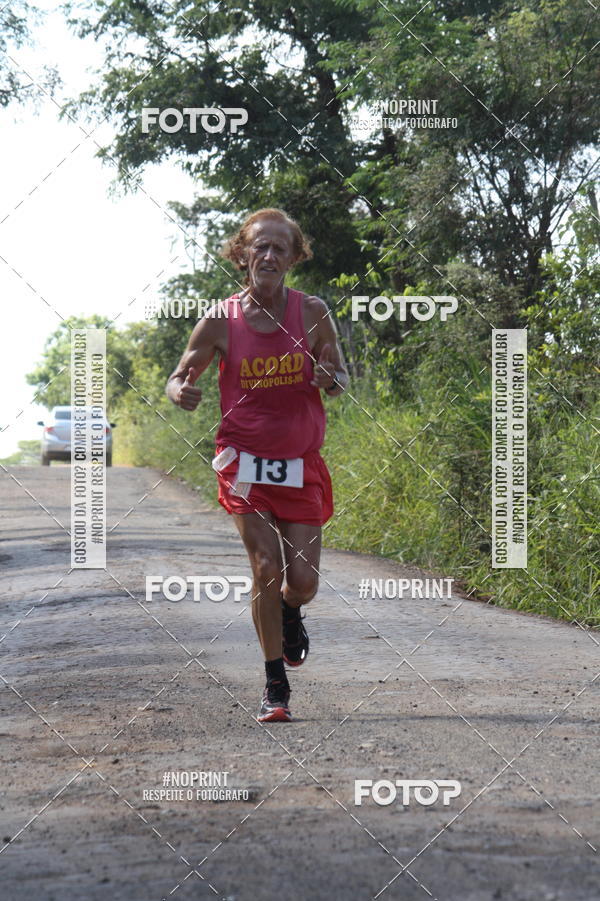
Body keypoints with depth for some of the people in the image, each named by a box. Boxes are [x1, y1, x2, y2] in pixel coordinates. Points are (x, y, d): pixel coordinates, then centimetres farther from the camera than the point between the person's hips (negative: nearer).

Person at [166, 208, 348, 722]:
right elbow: (181, 377, 5)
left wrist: (330, 380, -16)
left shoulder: (312, 313, -2)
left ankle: (290, 614, 39)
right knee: (266, 567, -13)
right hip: (245, 460, -1)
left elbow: (341, 380, 8)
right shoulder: (220, 321, -5)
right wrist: (181, 393, -19)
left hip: (300, 465, 1)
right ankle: (276, 688, 2)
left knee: (303, 580, -1)